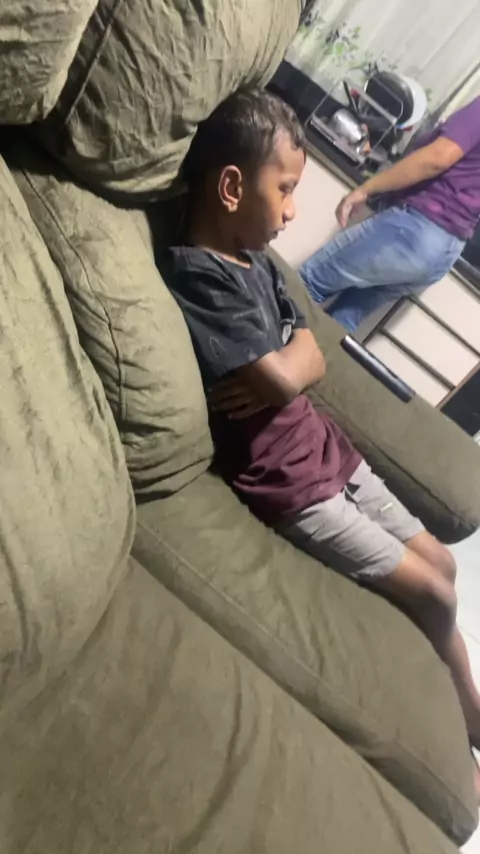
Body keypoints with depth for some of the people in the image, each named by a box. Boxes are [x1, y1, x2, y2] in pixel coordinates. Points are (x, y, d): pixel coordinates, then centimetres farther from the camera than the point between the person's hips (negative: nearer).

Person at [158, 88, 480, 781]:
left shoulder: (258, 261, 8)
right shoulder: (195, 274, -20)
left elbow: (312, 361, 3)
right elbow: (282, 378, -25)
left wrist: (273, 377, -17)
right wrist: (279, 373, -4)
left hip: (325, 445, 9)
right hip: (284, 482, -9)